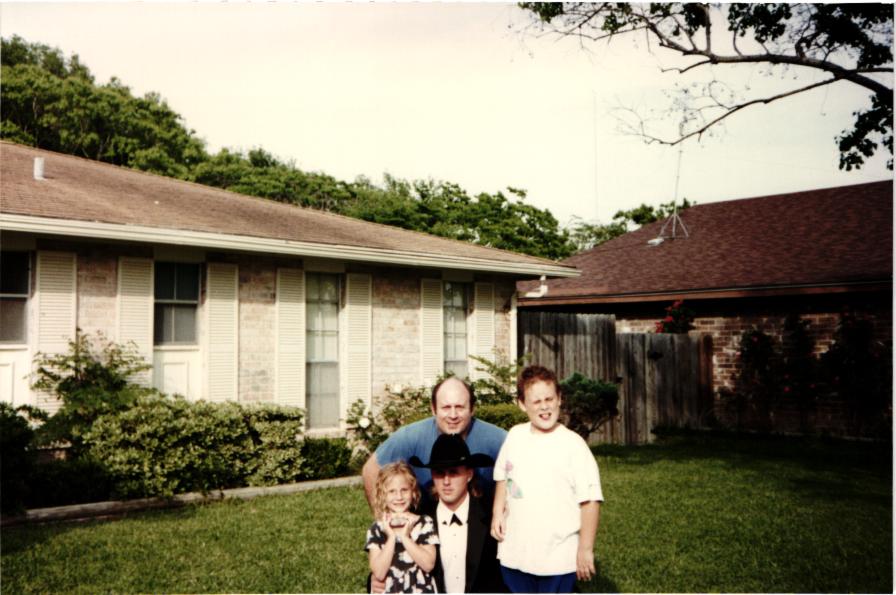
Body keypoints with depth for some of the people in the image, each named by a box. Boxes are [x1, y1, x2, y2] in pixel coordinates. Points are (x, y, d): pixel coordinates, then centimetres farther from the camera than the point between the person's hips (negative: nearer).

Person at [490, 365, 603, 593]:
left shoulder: (573, 444, -15)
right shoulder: (515, 436, 1)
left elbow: (590, 500, -14)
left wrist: (585, 549, -14)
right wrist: (497, 512, 4)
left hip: (557, 559, -5)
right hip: (515, 553, 5)